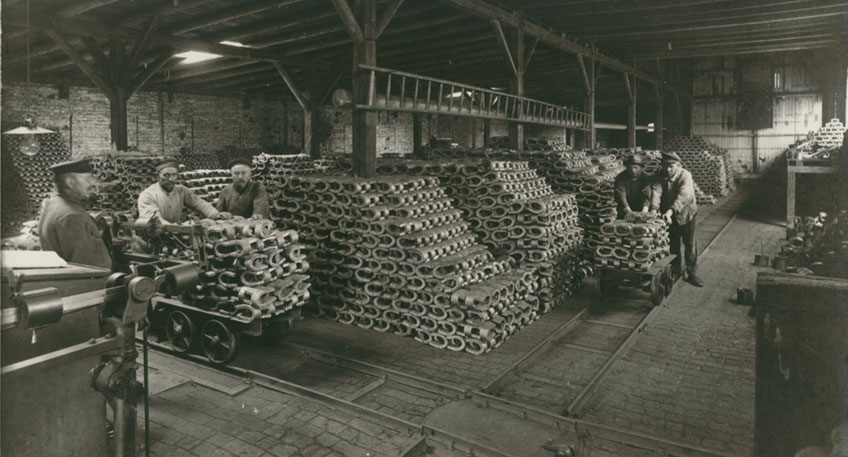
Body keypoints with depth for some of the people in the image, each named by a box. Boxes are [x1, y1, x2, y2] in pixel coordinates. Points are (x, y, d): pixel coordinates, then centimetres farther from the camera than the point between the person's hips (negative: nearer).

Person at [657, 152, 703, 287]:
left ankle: (692, 274, 12)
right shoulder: (660, 176, -8)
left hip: (686, 214, -3)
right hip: (669, 215, 3)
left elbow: (683, 196, -35)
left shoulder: (685, 176, -22)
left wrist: (670, 211, -48)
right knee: (673, 245, 11)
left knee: (690, 245, 2)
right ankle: (675, 272, 25)